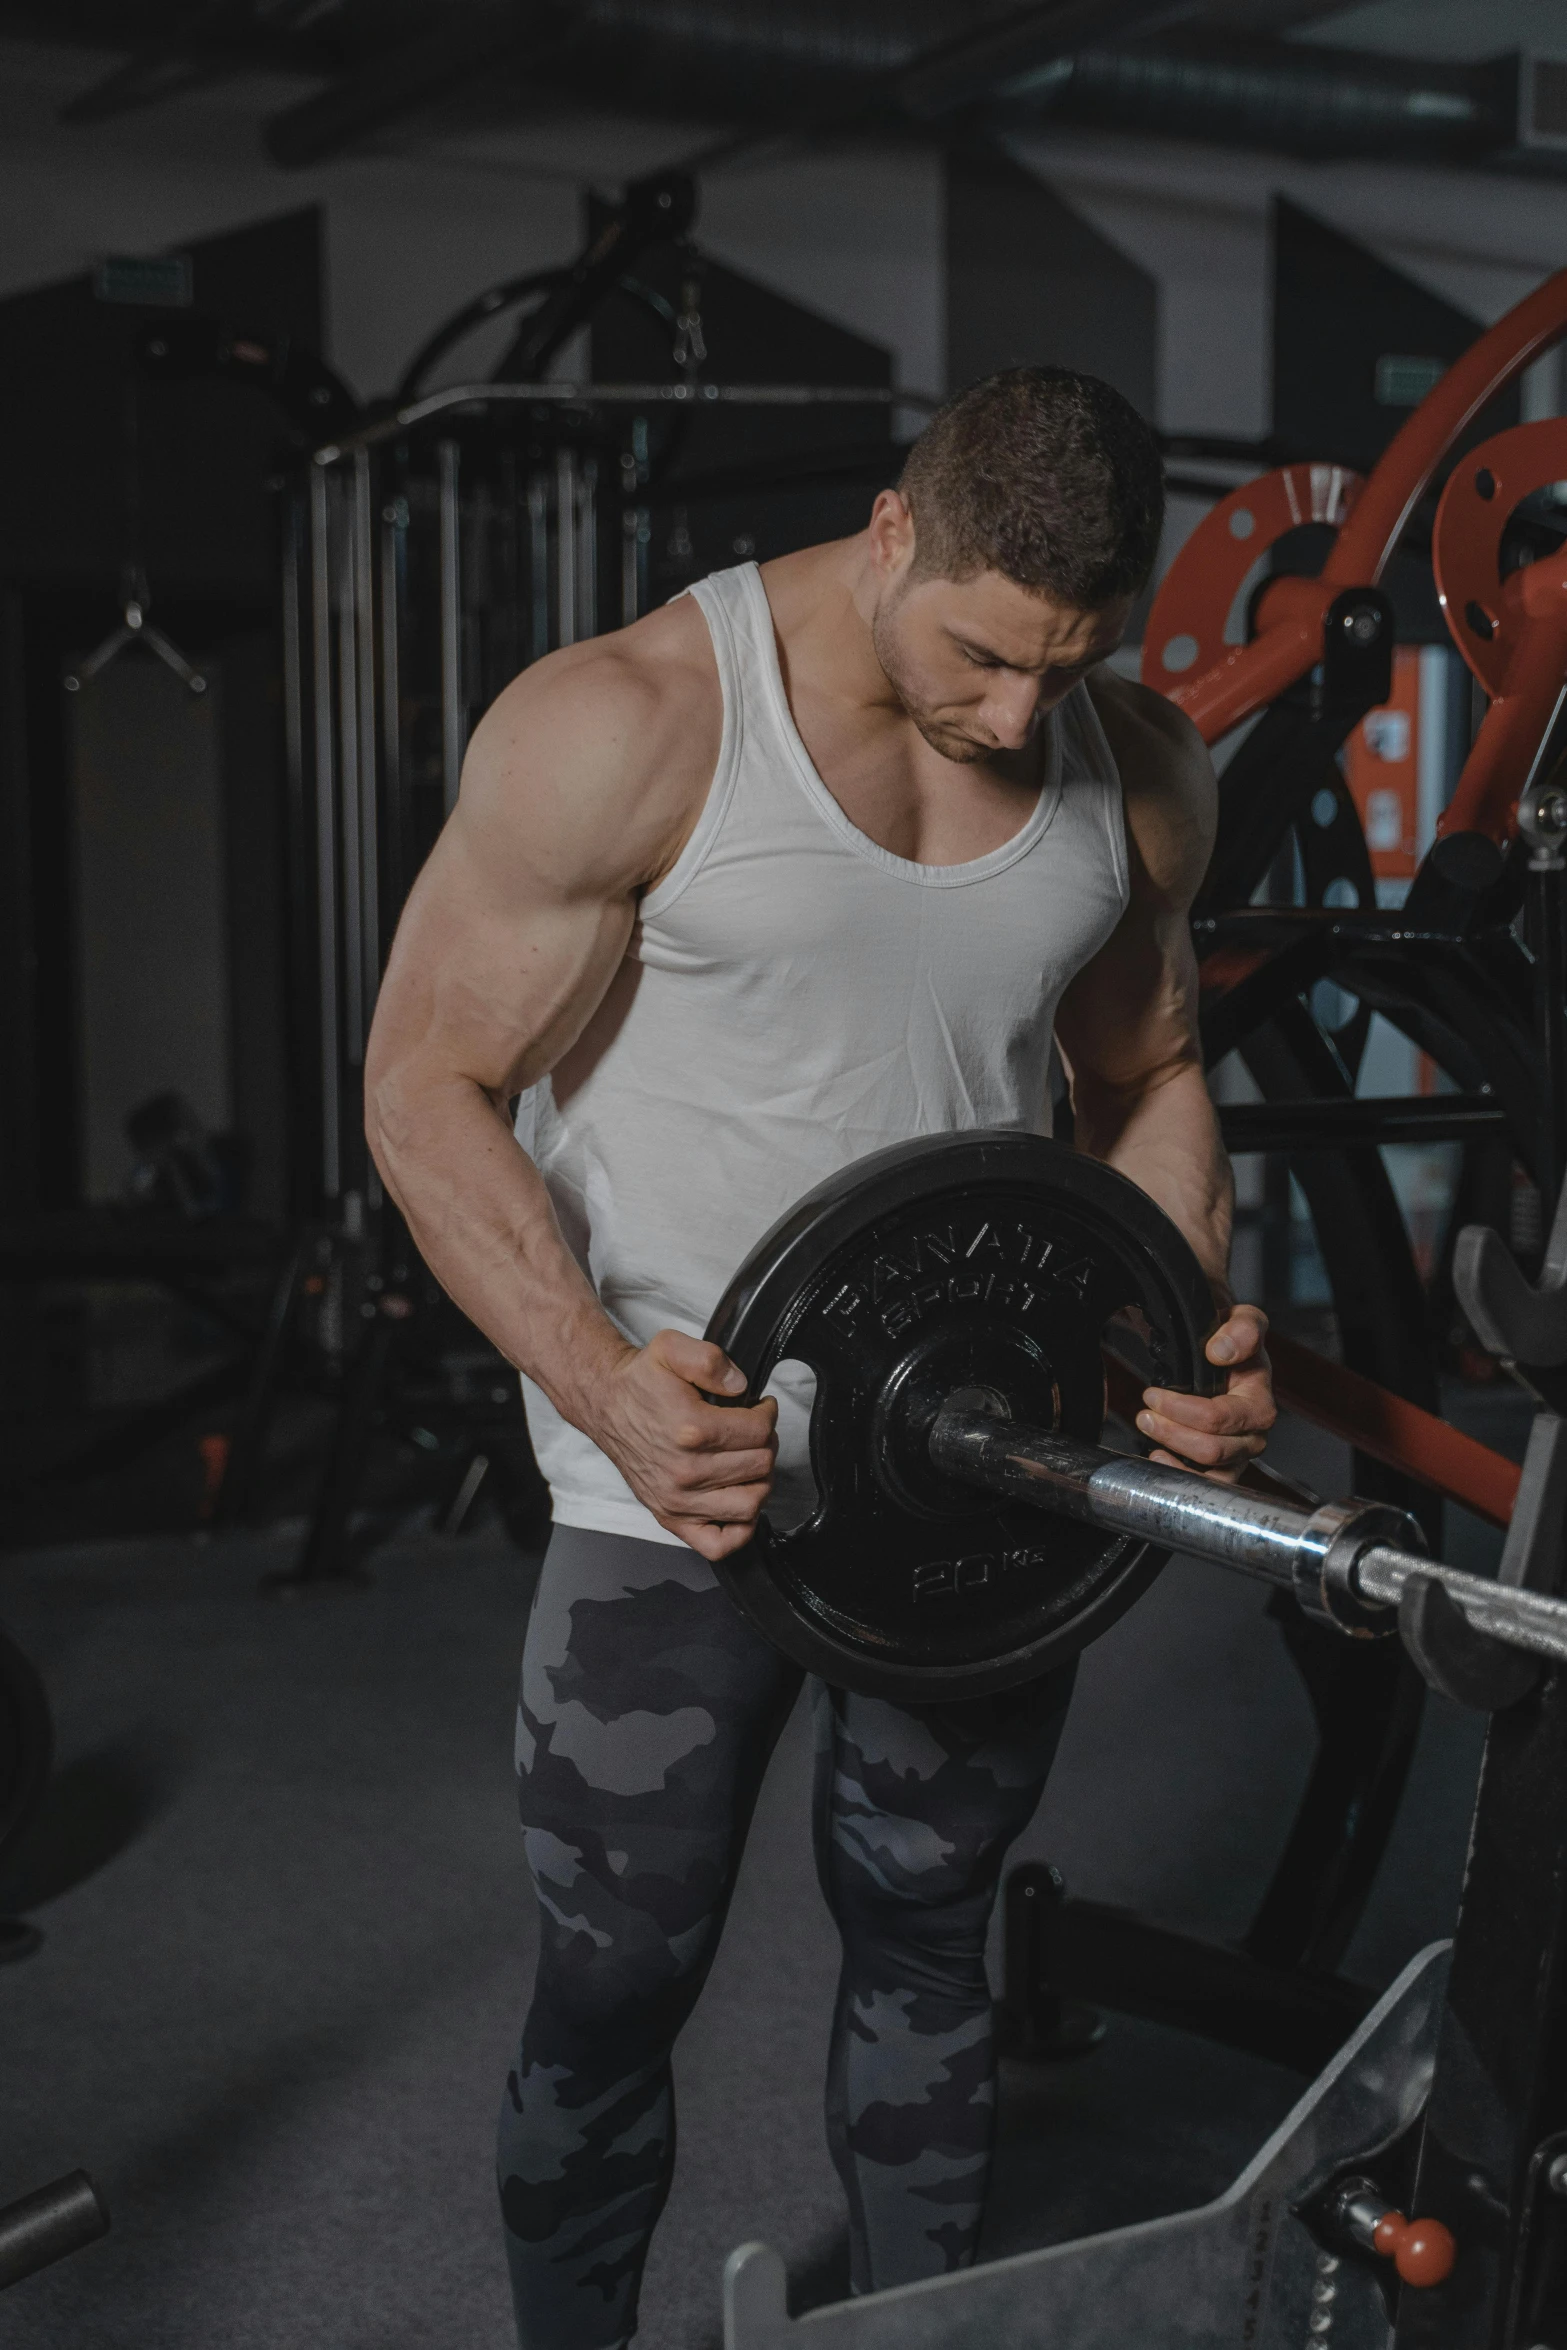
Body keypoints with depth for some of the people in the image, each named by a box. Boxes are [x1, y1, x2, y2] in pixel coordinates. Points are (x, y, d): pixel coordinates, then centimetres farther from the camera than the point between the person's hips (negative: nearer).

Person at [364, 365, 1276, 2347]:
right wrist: (609, 1386, -27)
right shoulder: (623, 726, -15)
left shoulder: (1138, 775, 1)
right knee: (617, 1984, 7)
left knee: (927, 1953, 19)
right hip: (680, 1490, -4)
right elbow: (429, 1088, -12)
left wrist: (1190, 1330, -7)